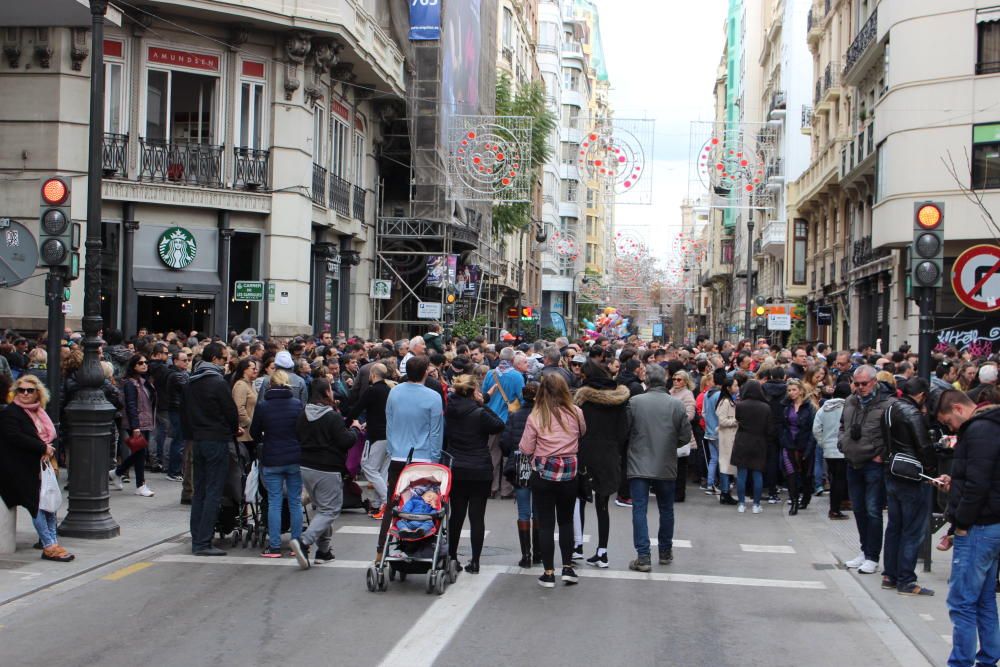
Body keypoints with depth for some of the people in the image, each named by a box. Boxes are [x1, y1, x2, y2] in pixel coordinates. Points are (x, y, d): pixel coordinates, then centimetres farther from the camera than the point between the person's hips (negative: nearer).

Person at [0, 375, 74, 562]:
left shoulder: (38, 413, 17)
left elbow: (51, 436, 22)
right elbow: (15, 438, -19)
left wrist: (50, 449, -2)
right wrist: (43, 448, -15)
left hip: (41, 465, 8)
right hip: (22, 468, -8)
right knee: (38, 504, -13)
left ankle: (51, 543, 3)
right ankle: (49, 546, -12)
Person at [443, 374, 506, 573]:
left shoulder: (450, 411, 1)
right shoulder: (479, 413, -15)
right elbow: (499, 426, -4)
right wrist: (483, 405, -5)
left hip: (455, 470, 4)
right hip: (479, 472, -4)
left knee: (456, 514, 13)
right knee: (477, 516, 2)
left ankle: (452, 557, 17)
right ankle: (475, 561, 2)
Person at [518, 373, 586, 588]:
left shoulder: (536, 416, -12)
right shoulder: (575, 413, -5)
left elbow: (525, 449, -6)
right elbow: (583, 433, 15)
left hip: (544, 474, -2)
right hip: (569, 473, 2)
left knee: (546, 523, 5)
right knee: (566, 520, 17)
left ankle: (549, 573, 7)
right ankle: (568, 567, 16)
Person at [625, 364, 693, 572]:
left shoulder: (634, 402, -10)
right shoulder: (676, 404, -6)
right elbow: (685, 436, -3)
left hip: (639, 465, -2)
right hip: (666, 467, 2)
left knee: (639, 510, 0)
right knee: (666, 509, 18)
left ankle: (643, 556, -6)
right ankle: (665, 552, 30)